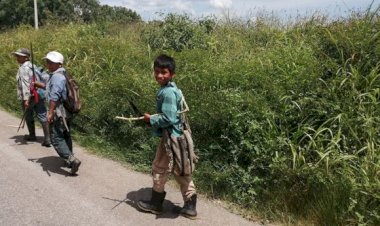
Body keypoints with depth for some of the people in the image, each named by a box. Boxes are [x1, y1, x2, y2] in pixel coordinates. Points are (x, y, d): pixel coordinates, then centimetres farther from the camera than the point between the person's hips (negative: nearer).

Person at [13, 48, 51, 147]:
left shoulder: (23, 68, -11)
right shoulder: (33, 66, 13)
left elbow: (25, 84, -20)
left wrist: (25, 99, -25)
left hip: (28, 96, -6)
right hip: (39, 95, 6)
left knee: (28, 116, 16)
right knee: (42, 116, 0)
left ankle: (32, 135, 32)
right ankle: (47, 139, -8)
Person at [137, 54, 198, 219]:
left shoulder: (167, 92, -19)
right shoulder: (170, 89, 12)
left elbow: (168, 118, -23)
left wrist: (151, 120, -10)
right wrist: (153, 119, 10)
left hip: (170, 136, -10)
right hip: (176, 135, 10)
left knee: (159, 169, 6)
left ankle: (155, 203, 23)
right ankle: (190, 206, 18)